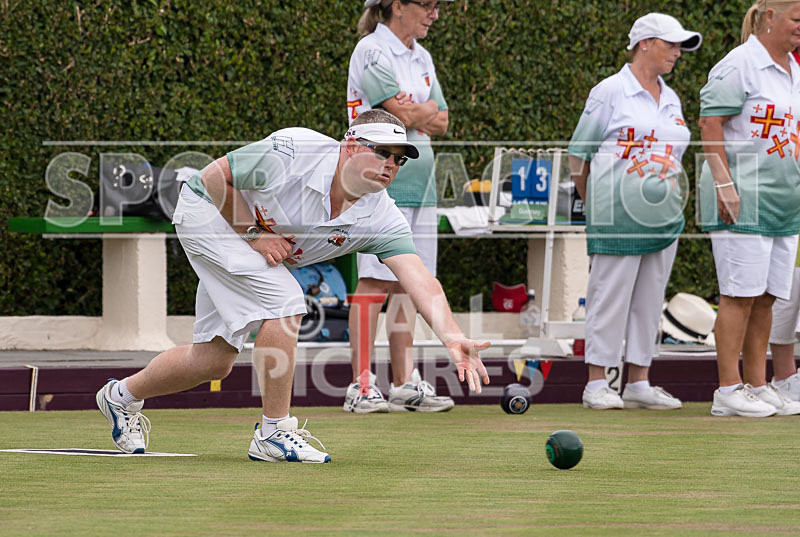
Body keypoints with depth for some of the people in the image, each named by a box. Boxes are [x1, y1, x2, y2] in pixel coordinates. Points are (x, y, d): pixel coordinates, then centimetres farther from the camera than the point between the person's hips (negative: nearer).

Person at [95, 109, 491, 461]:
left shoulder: (381, 217, -22)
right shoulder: (293, 151, -34)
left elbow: (419, 280, -33)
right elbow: (214, 177, -23)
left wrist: (452, 336, -48)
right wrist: (253, 236, -25)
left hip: (264, 255, 6)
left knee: (214, 360, 7)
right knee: (285, 302, -26)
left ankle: (123, 396, 34)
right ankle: (273, 433, -16)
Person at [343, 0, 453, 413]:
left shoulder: (421, 57, 17)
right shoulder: (372, 51, -8)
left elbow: (441, 123, 11)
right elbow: (402, 114, -17)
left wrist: (414, 112, -8)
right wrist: (427, 110, 2)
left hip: (419, 179, 8)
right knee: (375, 282, -10)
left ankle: (405, 383, 11)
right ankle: (361, 387, -11)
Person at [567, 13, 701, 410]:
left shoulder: (671, 100, 16)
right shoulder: (610, 92, -2)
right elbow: (578, 154, 1)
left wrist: (675, 196, 15)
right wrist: (595, 206, 4)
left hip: (664, 215, 6)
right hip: (619, 214, -6)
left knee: (650, 300, 7)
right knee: (610, 297, -5)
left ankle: (639, 384, 12)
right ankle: (596, 385, -1)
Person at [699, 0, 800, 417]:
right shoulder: (739, 65, -10)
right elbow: (709, 123, -13)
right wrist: (724, 183, -19)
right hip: (742, 200, -8)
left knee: (765, 297, 8)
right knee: (740, 294, -9)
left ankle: (757, 386, 12)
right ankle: (728, 391, -7)